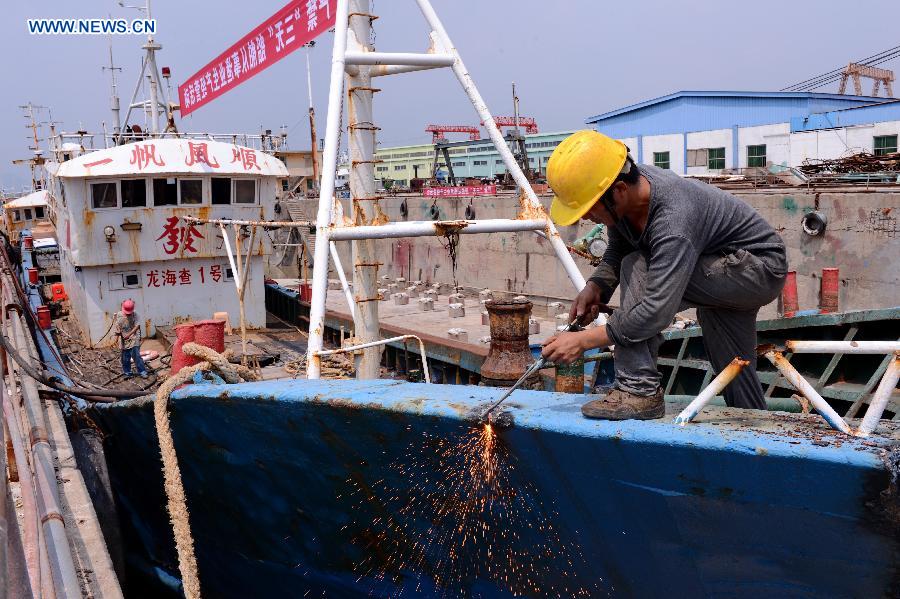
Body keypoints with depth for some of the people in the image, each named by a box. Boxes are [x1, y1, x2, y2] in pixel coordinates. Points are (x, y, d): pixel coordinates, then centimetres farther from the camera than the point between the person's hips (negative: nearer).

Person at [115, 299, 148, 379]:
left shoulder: (135, 314, -6)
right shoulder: (119, 315, 0)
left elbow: (137, 326, -11)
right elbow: (117, 326, 7)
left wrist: (129, 334, -21)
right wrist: (118, 332, -16)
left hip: (134, 339, -3)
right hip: (124, 341, 3)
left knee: (136, 356, -8)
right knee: (125, 358, 8)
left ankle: (142, 371, -1)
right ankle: (127, 373, 22)